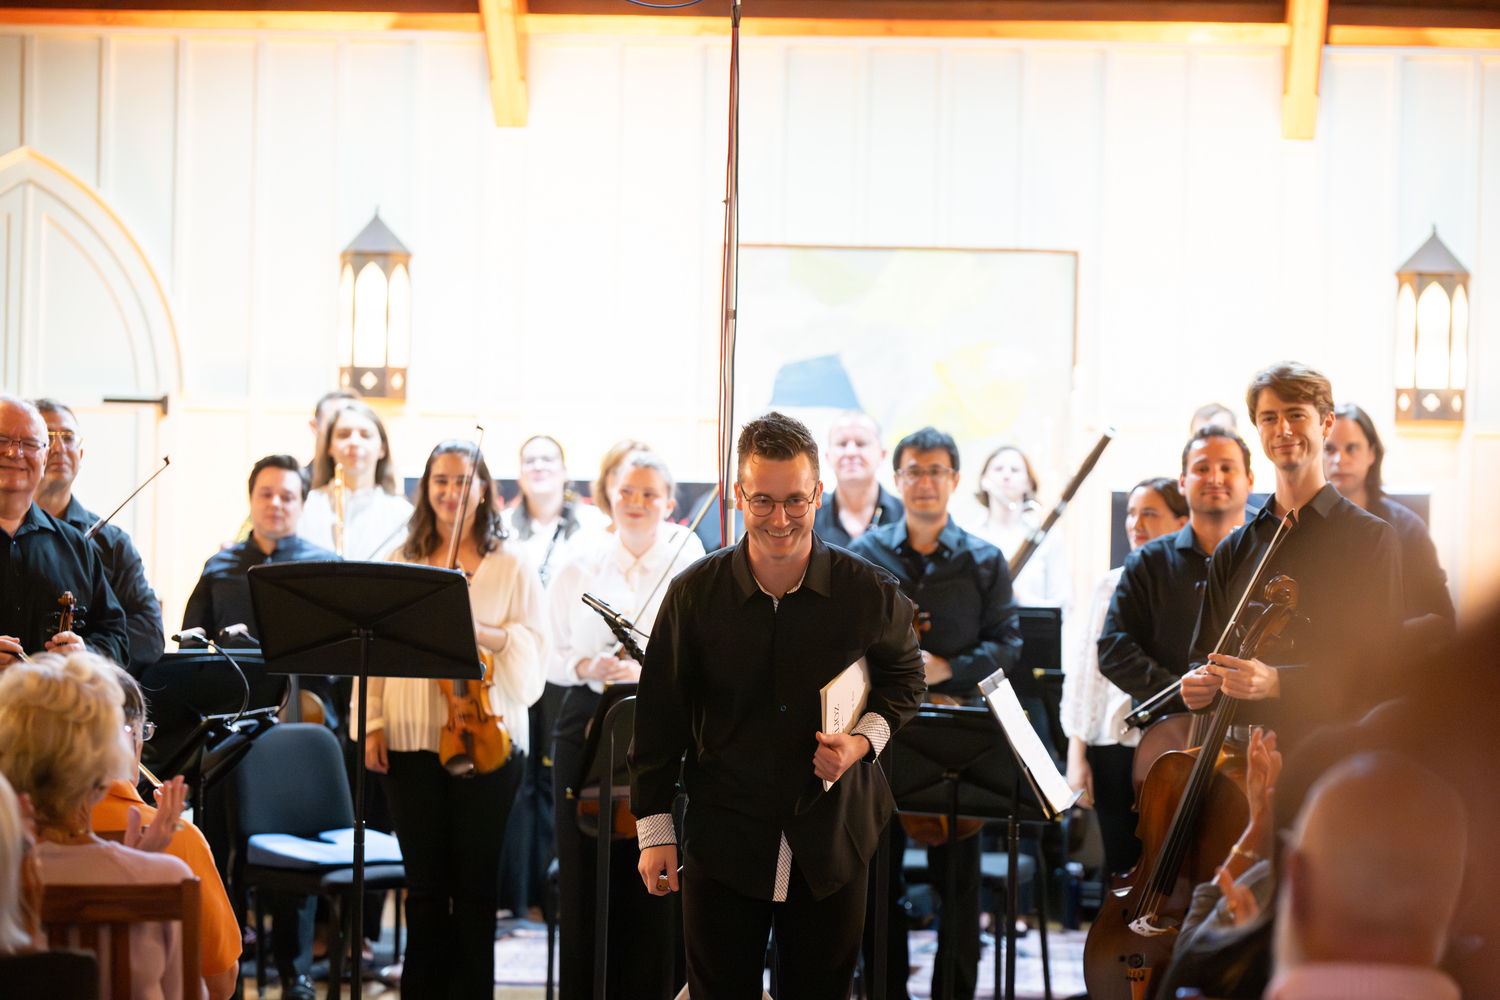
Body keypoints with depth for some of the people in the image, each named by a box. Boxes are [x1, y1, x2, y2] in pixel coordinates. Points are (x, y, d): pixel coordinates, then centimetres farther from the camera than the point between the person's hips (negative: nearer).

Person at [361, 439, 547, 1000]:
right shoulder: (398, 564, 10)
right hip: (412, 742, 1)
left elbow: (533, 656, -1)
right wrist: (372, 725, -1)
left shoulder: (511, 568, 5)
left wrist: (482, 632, -17)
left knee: (475, 884, 3)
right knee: (424, 882, 5)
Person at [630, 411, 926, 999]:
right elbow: (660, 718, 2)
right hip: (722, 841, 0)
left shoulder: (870, 594, -6)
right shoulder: (694, 595, -5)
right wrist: (654, 828, 1)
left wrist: (865, 739, -7)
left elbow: (903, 678, 13)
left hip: (832, 845, 0)